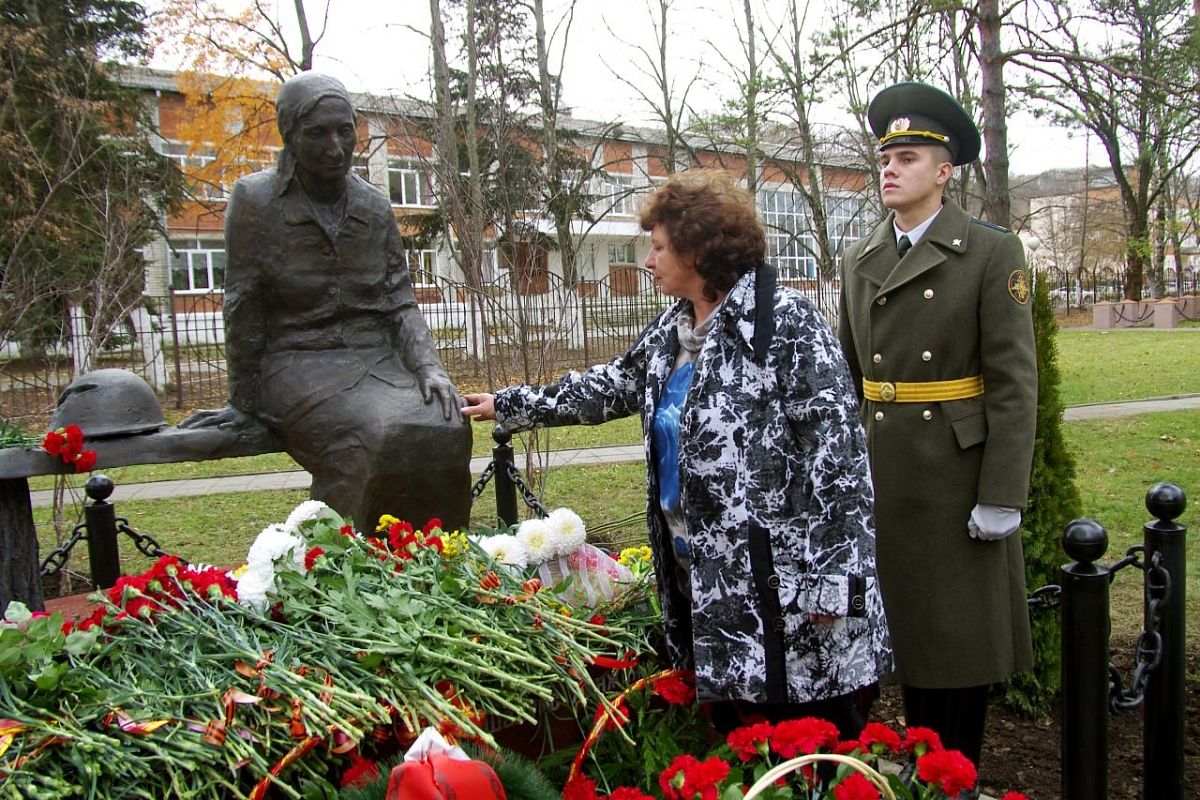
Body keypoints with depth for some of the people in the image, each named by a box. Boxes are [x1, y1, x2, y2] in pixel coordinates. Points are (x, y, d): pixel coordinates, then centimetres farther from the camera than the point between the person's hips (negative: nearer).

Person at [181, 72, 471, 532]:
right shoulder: (255, 201, -2)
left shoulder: (375, 207, 9)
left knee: (445, 429, -25)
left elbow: (399, 303, 7)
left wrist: (429, 368, -9)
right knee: (374, 441, -32)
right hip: (297, 366, -4)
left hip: (376, 360, 4)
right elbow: (243, 311, -2)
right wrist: (244, 403, 0)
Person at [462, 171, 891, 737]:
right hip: (704, 579, 8)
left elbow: (835, 443, -18)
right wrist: (511, 405, 30)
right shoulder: (671, 330, 12)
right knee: (734, 738, 17)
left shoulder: (785, 320, -14)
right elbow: (613, 385, 26)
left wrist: (830, 575, -20)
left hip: (781, 583, -8)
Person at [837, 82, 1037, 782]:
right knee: (908, 623, 14)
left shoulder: (992, 253, -6)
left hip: (960, 475, -4)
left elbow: (1015, 382, -10)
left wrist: (1003, 496, -14)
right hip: (882, 478, 5)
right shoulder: (860, 261, 8)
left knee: (964, 631, 7)